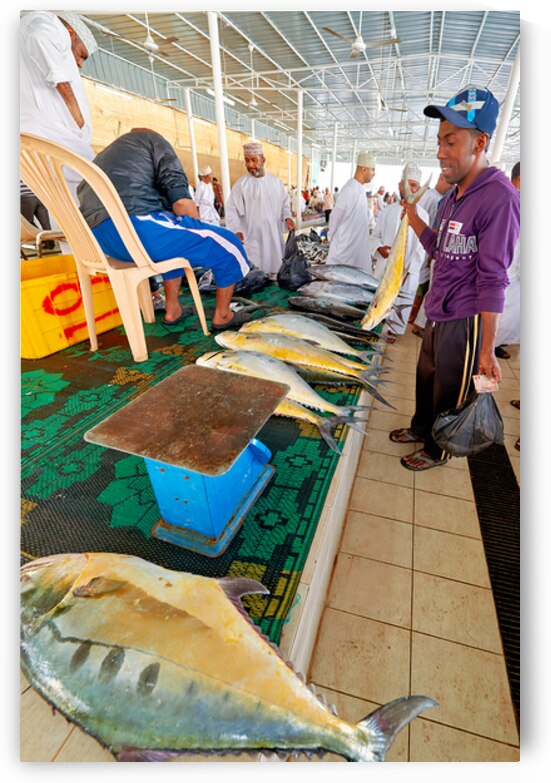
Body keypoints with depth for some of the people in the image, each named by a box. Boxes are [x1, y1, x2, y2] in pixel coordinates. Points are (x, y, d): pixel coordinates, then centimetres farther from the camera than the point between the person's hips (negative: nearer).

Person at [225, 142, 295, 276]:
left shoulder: (276, 182, 9)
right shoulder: (241, 184, -2)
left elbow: (284, 204, 17)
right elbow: (232, 210, -5)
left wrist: (287, 217, -5)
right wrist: (236, 230, -22)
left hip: (274, 237, 4)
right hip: (252, 239, -4)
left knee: (276, 270, 11)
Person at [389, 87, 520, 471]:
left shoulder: (499, 197, -17)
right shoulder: (454, 195, 10)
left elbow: (492, 281, -20)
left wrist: (487, 350, -19)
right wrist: (412, 213, 7)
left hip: (463, 322, -8)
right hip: (437, 315, 9)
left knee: (448, 394, 9)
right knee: (426, 378, 22)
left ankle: (437, 450, 32)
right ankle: (420, 428, 45)